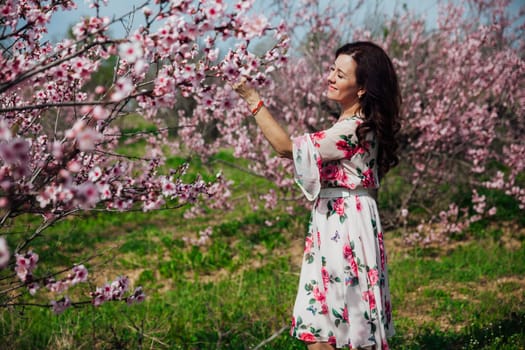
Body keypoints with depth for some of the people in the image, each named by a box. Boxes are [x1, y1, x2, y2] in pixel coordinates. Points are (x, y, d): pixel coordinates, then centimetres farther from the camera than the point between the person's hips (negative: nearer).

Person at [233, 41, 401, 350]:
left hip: (346, 224, -10)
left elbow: (287, 147, -19)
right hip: (334, 223, 10)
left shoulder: (353, 130, -19)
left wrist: (254, 100, -17)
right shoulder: (357, 125, 11)